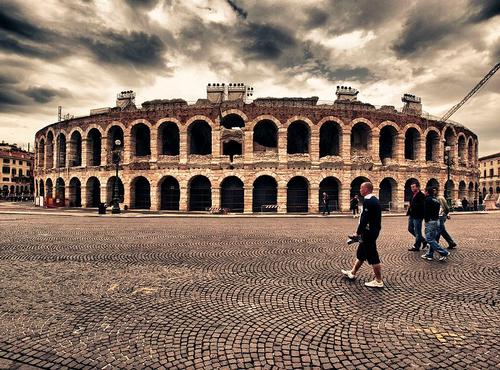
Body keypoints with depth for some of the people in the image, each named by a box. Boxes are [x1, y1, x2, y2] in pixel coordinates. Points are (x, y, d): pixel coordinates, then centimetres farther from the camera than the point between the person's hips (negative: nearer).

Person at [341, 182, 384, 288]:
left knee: (372, 256, -1)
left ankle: (378, 281, 10)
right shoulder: (375, 200, 12)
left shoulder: (368, 201, -19)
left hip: (369, 232, -11)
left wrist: (358, 233, -16)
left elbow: (364, 219, -23)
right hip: (373, 231, 11)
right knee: (361, 252, 19)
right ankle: (352, 273, 33)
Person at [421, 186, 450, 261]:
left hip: (430, 221, -9)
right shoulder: (436, 200, 13)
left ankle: (444, 253, -5)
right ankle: (429, 255, 17)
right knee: (432, 239, 12)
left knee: (429, 239, -5)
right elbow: (437, 211, 14)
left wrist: (426, 220, -8)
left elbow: (426, 211, -15)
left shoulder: (428, 199, -12)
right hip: (437, 221, 9)